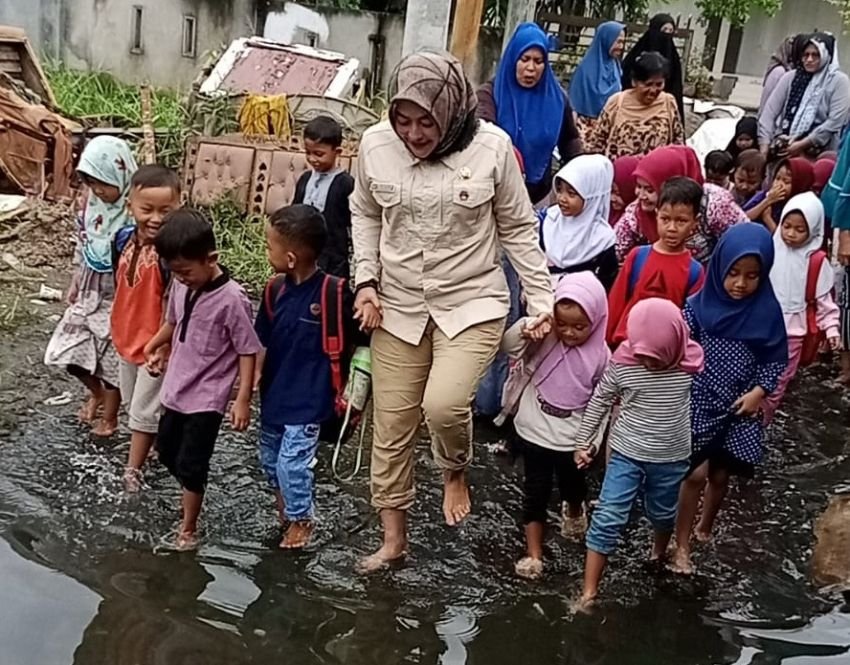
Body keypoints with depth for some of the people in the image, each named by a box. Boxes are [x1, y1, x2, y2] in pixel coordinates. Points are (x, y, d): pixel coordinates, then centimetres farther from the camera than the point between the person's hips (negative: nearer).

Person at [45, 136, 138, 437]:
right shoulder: (92, 201, -4)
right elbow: (83, 243, 9)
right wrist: (75, 282, 13)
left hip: (118, 298, -6)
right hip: (89, 293, 6)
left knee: (111, 358, 8)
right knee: (69, 351, 12)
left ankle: (109, 416, 31)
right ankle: (95, 393, 41)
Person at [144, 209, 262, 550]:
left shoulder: (232, 299, -23)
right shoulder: (181, 285, -4)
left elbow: (248, 352, -18)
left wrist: (243, 399, -18)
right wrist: (153, 347, 26)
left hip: (207, 397, -7)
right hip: (175, 388, 7)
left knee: (191, 465, 1)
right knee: (167, 452, 21)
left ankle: (188, 529, 19)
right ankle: (192, 497, 44)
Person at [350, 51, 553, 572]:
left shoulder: (492, 147, -14)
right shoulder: (376, 144, -8)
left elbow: (519, 229, -3)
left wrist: (542, 300, -4)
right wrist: (366, 281, 0)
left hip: (472, 302, -3)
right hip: (398, 305, 3)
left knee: (444, 404, -24)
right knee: (392, 424, 8)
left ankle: (456, 472, 13)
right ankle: (394, 537, 29)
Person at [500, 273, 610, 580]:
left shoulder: (601, 355, -12)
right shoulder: (543, 338, -13)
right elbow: (508, 346, -23)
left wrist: (592, 441, -5)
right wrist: (525, 328, -41)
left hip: (572, 437, 1)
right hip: (535, 431, -1)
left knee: (572, 484, 25)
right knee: (536, 491, 6)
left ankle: (574, 511, 59)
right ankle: (533, 552, 17)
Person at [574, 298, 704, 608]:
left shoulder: (690, 365, -15)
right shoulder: (622, 363, -17)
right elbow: (599, 401, -4)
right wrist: (583, 442, 1)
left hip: (671, 459, 1)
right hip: (626, 453, -1)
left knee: (662, 514, 22)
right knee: (608, 518, -6)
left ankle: (659, 551, 56)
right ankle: (589, 591, 2)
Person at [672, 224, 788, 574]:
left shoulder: (768, 311, -7)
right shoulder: (699, 304, -10)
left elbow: (776, 360, 0)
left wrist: (759, 392, -11)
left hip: (741, 409, 2)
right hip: (699, 403, -2)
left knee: (720, 474, 14)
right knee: (696, 474, -3)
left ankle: (705, 529, 39)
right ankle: (682, 545, 13)